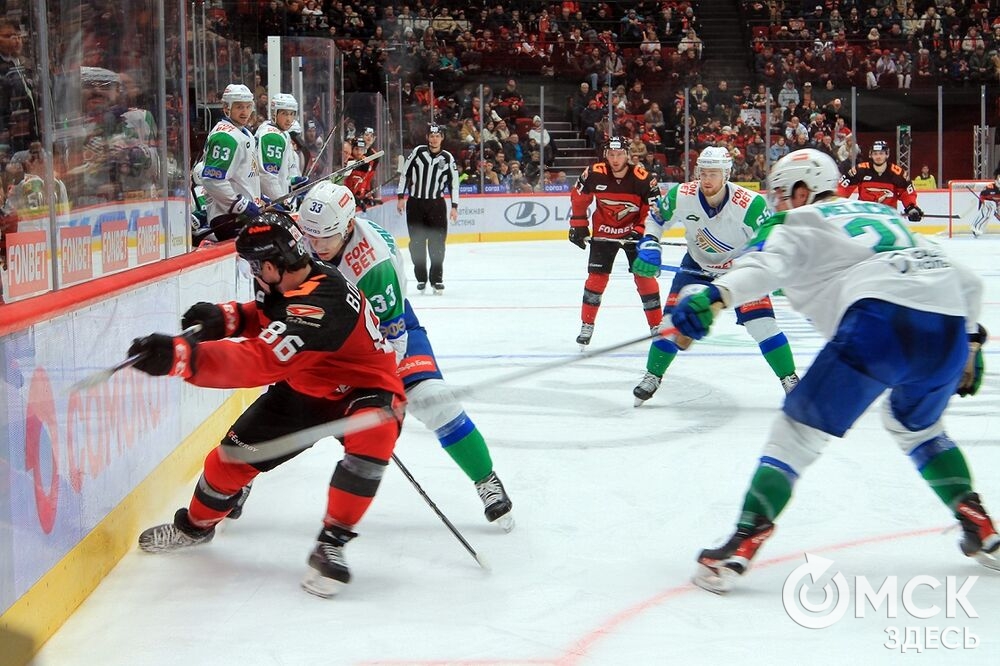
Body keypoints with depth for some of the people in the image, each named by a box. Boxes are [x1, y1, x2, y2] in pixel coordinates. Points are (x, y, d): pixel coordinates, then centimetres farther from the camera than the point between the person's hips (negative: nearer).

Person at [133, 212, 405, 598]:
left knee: (373, 435, -39)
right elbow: (268, 318, 8)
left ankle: (330, 545, -28)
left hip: (364, 390, -8)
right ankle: (196, 525, 31)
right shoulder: (291, 284, -11)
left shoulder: (321, 304, -39)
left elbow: (259, 361, -48)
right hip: (305, 387, 9)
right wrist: (225, 317, -15)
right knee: (238, 448, 4)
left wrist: (179, 355, -57)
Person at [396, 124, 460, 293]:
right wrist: (400, 197, -1)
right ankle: (421, 278, 13)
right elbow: (404, 174, 3)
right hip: (415, 203, 0)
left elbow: (454, 182, 4)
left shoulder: (448, 158, 0)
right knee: (417, 242, 2)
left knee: (437, 242, -3)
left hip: (436, 204, 0)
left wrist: (454, 207, -1)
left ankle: (437, 279, 6)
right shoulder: (418, 152, -2)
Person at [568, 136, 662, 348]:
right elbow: (578, 197, 0)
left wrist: (641, 232, -20)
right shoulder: (594, 174, -17)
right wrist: (578, 225, 1)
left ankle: (657, 326, 6)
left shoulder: (642, 177, -23)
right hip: (604, 232, 1)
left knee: (644, 276, -5)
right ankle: (587, 325, 9)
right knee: (597, 277, -3)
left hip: (634, 231, -1)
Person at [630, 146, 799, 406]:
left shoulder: (750, 204, -31)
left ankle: (790, 379, 3)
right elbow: (655, 218, -2)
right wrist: (649, 247, -17)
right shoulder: (681, 196, -22)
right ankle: (652, 377, 16)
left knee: (762, 323, -13)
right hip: (697, 265, 2)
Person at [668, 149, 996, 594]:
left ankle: (742, 546, -8)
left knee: (800, 429, 3)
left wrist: (716, 296, -22)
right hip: (948, 325, 6)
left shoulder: (798, 224, 18)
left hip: (880, 319, -6)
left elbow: (767, 262, -7)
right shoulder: (884, 215, 36)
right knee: (916, 425, 33)